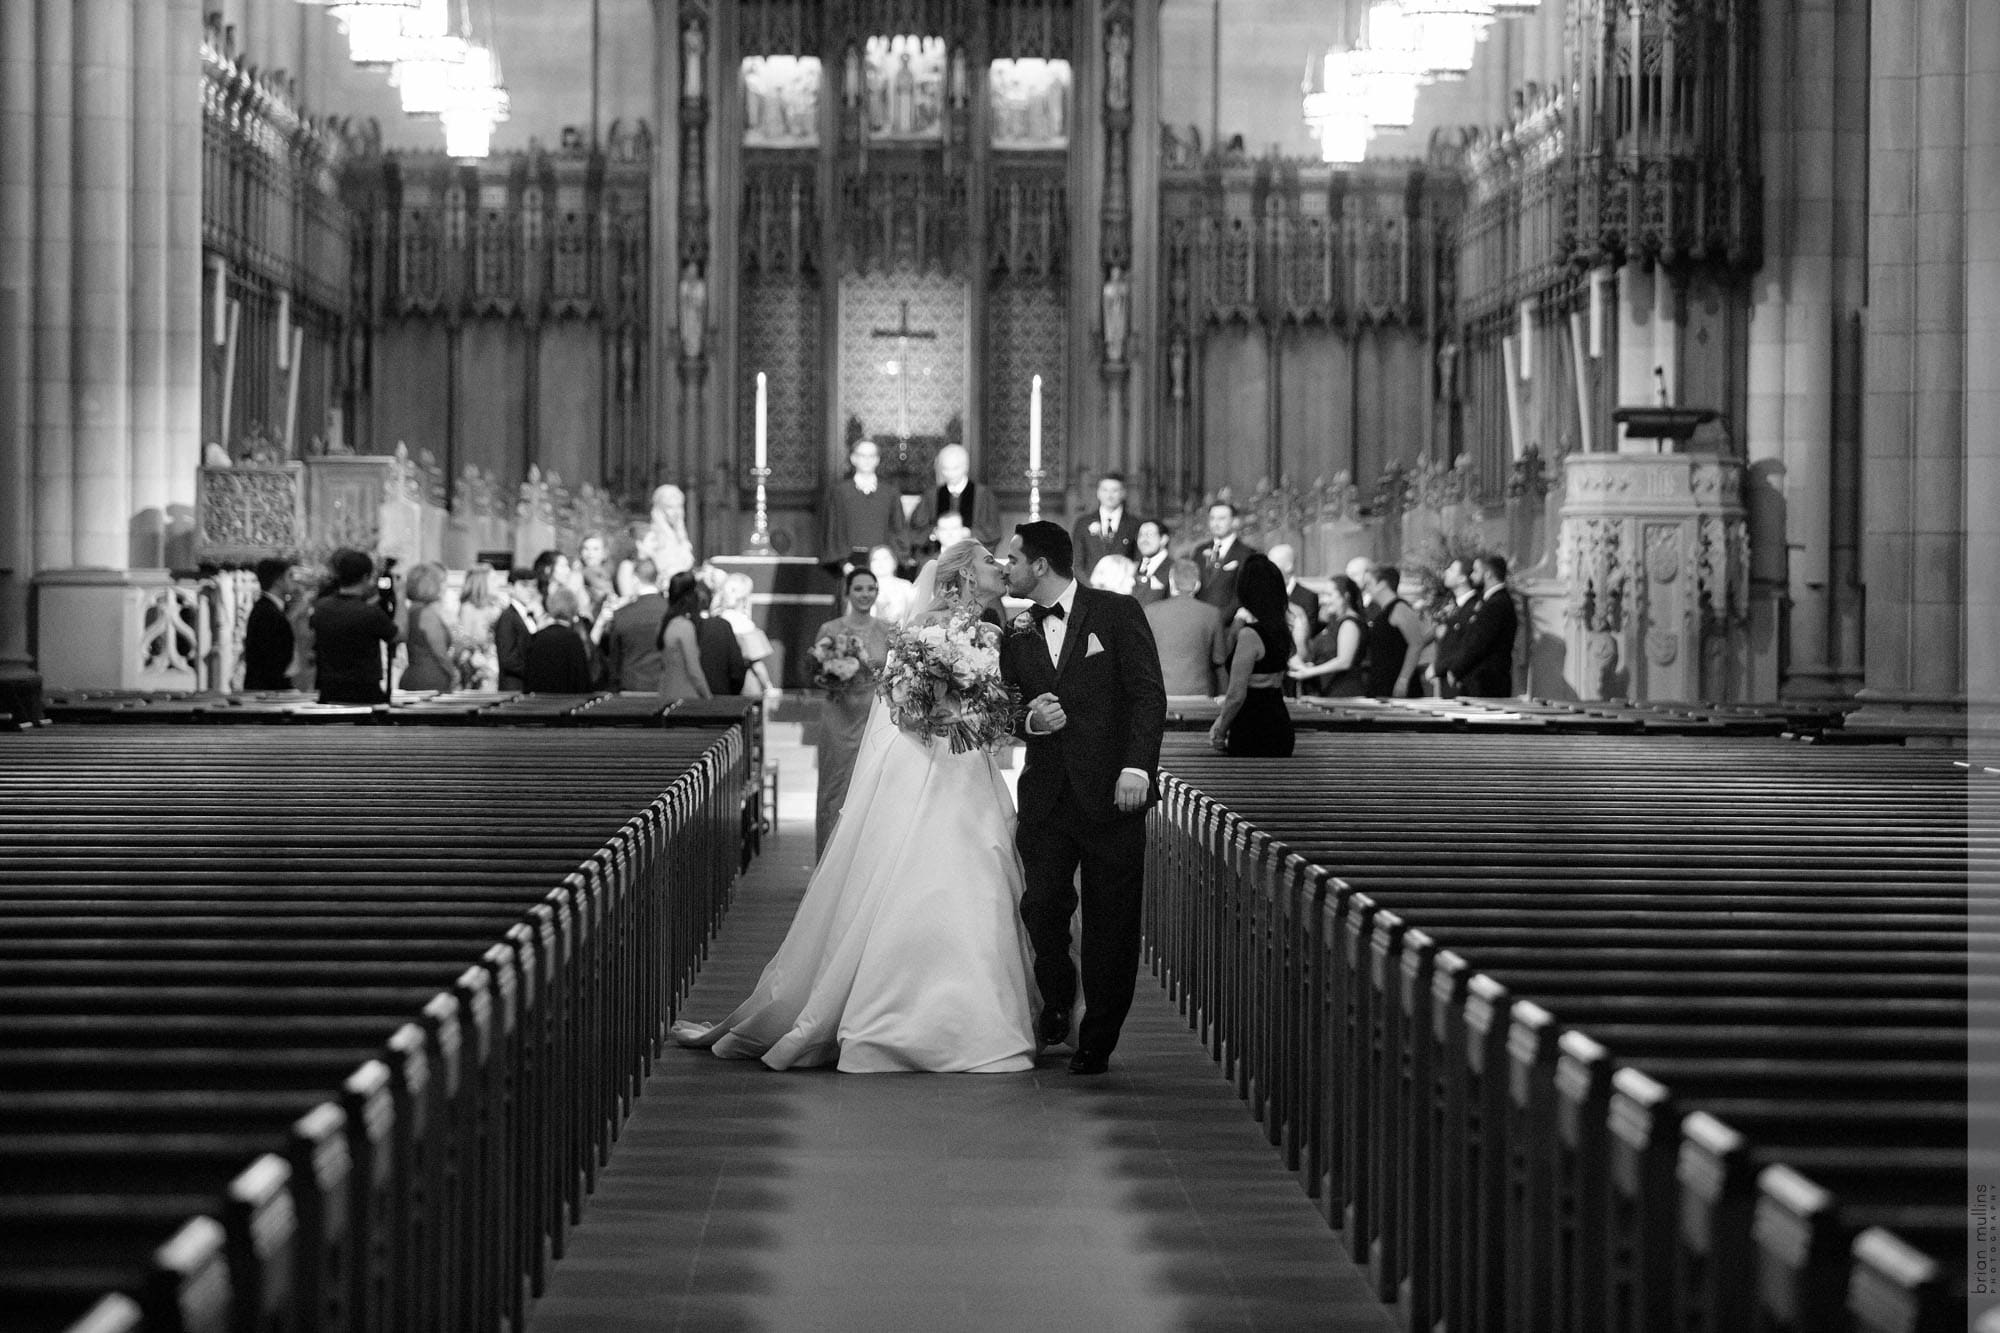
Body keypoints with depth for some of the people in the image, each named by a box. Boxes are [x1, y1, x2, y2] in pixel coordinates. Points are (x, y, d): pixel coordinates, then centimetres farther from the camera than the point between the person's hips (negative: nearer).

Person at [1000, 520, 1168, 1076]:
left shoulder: (1117, 613, 0)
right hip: (1046, 794, 3)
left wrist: (1137, 766, -16)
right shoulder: (1018, 637, 13)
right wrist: (1030, 720, -7)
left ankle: (1097, 1040, 10)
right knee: (1043, 903, -8)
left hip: (1111, 792, -3)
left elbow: (1148, 694, -6)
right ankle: (1056, 1002, 18)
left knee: (1111, 920, 0)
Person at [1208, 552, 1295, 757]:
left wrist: (1220, 732, -4)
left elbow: (1237, 695, -17)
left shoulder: (1249, 635, -16)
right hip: (1279, 723, 8)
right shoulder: (1283, 631, 9)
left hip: (1253, 732, -8)